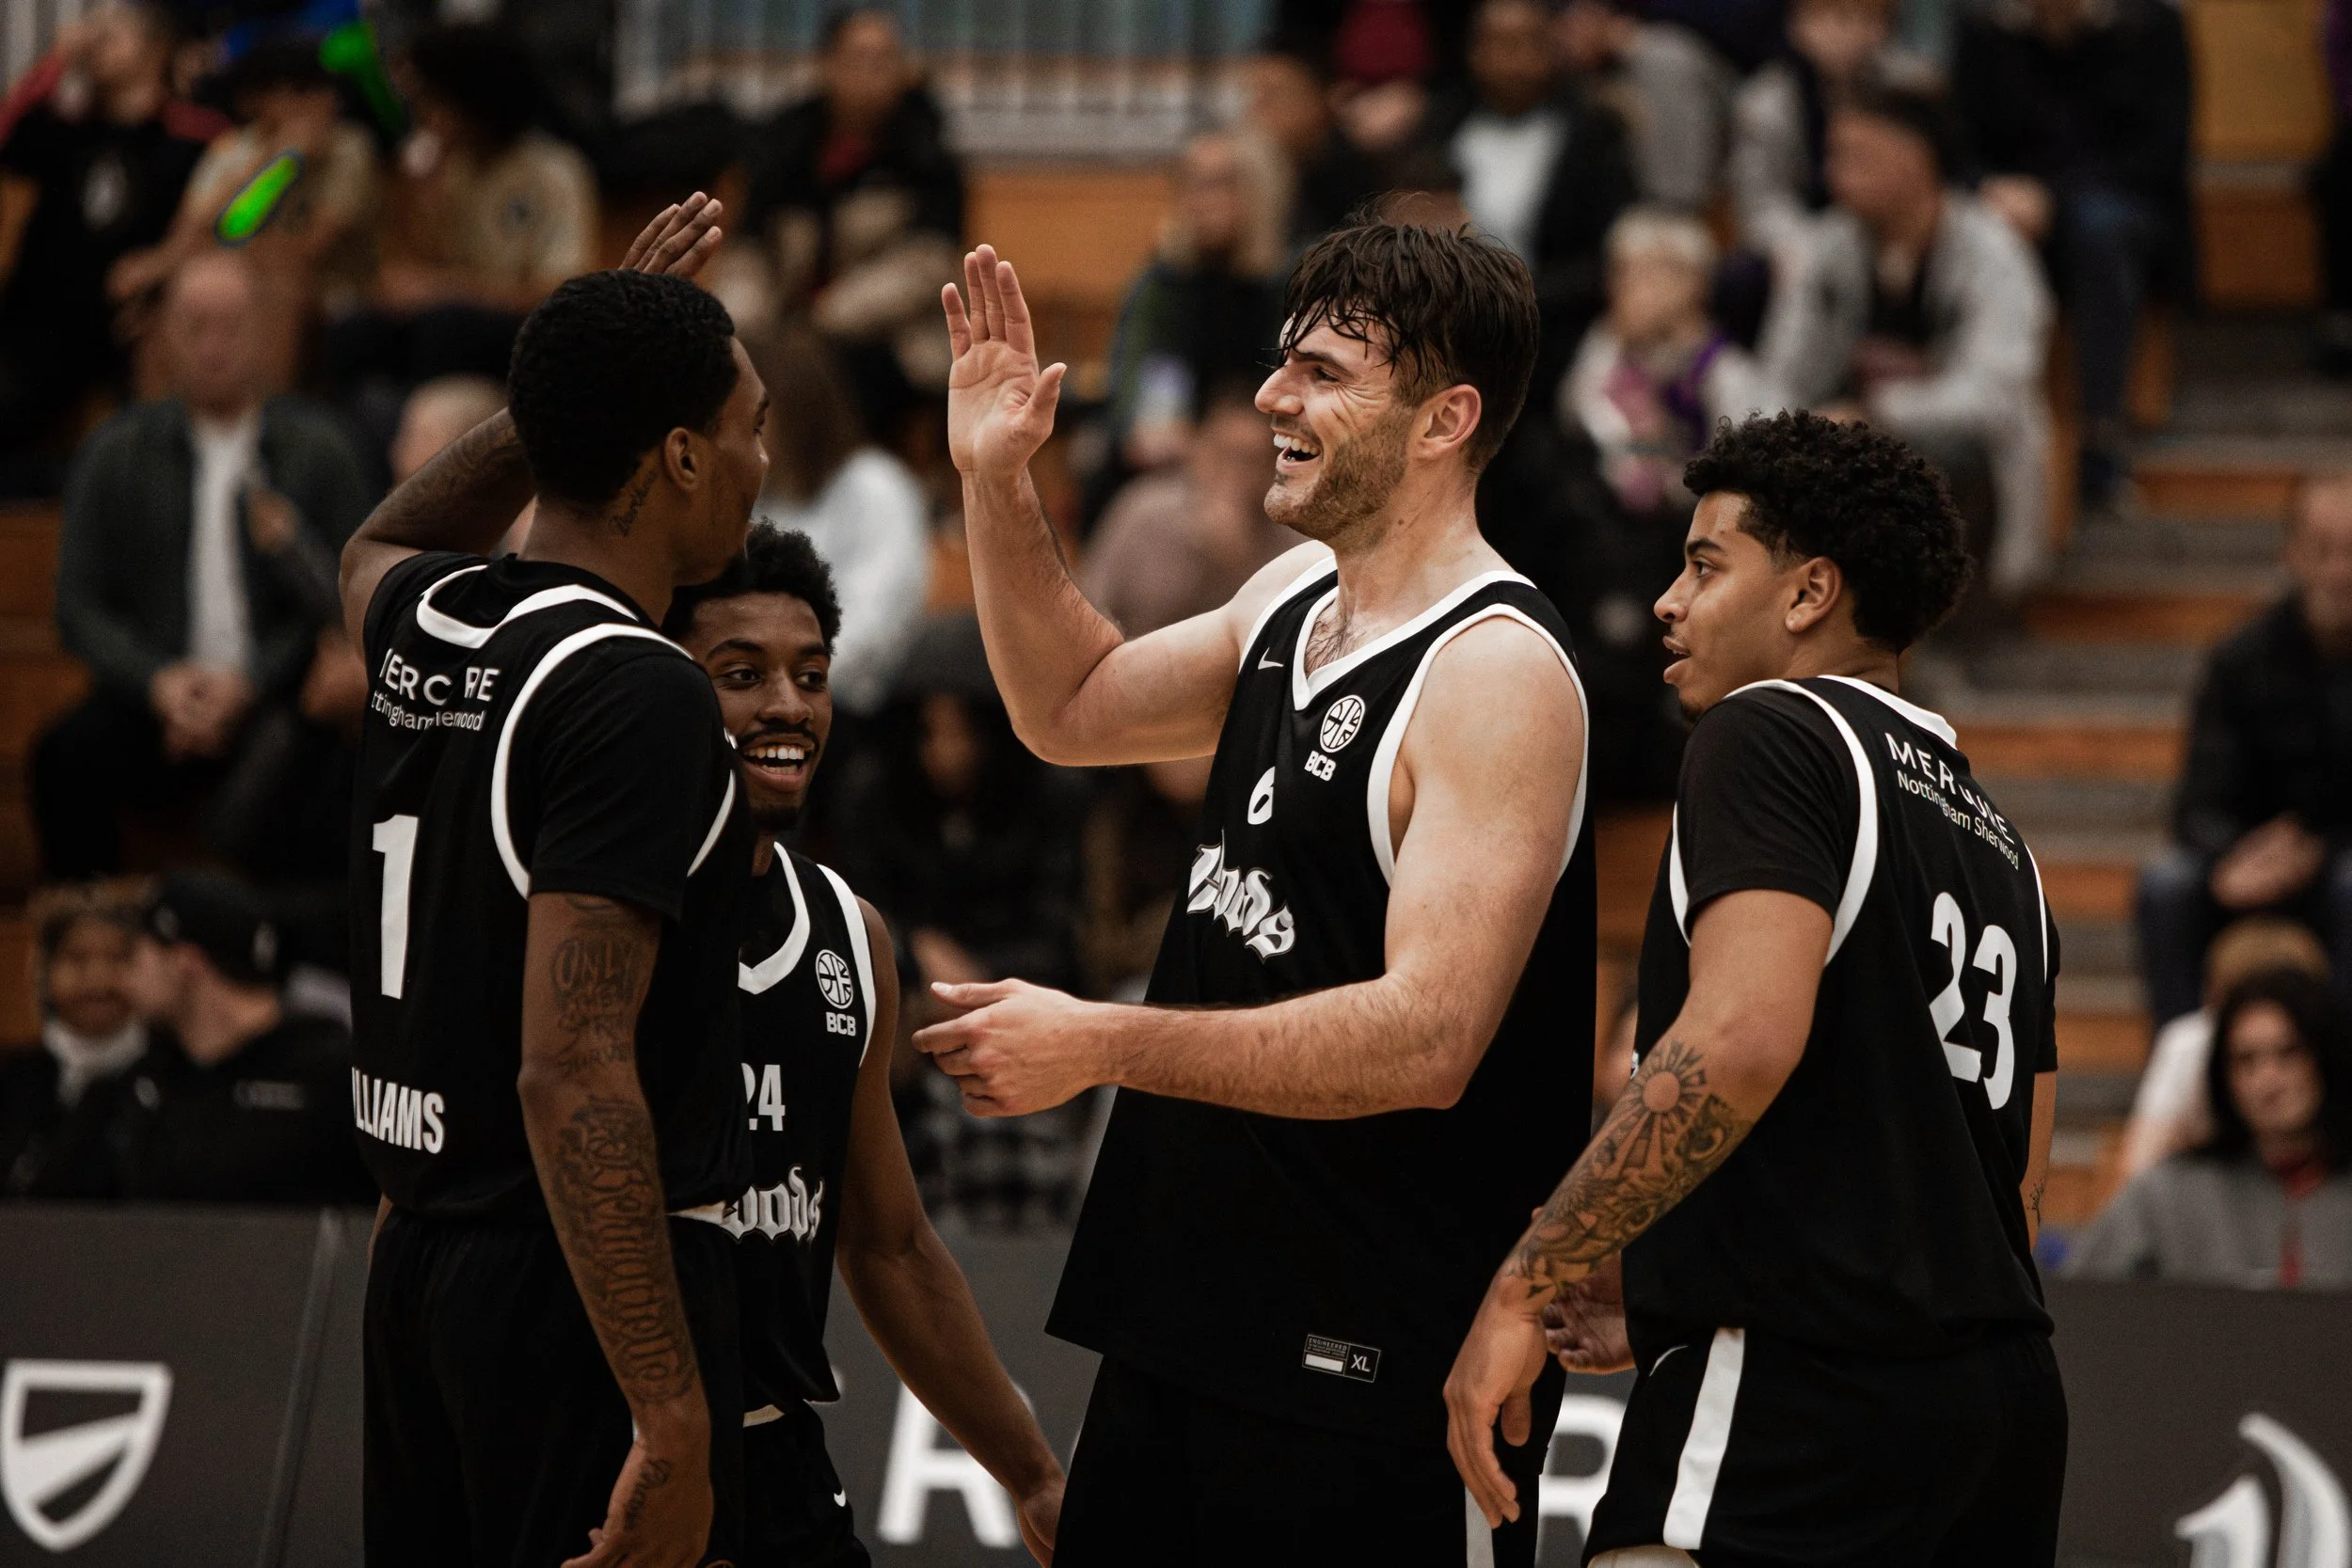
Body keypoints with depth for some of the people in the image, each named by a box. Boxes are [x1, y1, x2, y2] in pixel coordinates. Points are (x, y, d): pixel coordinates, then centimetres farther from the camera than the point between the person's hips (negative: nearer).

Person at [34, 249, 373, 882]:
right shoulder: (115, 452, 13)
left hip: (274, 695, -2)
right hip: (156, 699, 2)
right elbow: (81, 608, 9)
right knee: (66, 759, -30)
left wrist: (248, 683, -10)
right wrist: (158, 681, -8)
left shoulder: (317, 447, 7)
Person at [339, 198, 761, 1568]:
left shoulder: (426, 625, 7)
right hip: (583, 1294, -9)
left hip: (422, 1263, 9)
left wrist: (586, 381, 31)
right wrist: (670, 1421, -25)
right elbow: (572, 1076, -24)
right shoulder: (638, 695, -18)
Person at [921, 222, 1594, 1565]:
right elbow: (1073, 710, 29)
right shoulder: (1295, 600, 11)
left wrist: (1106, 1046, -24)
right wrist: (996, 482, 15)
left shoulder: (1500, 673, -17)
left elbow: (1427, 1038, -26)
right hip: (1189, 1313, 9)